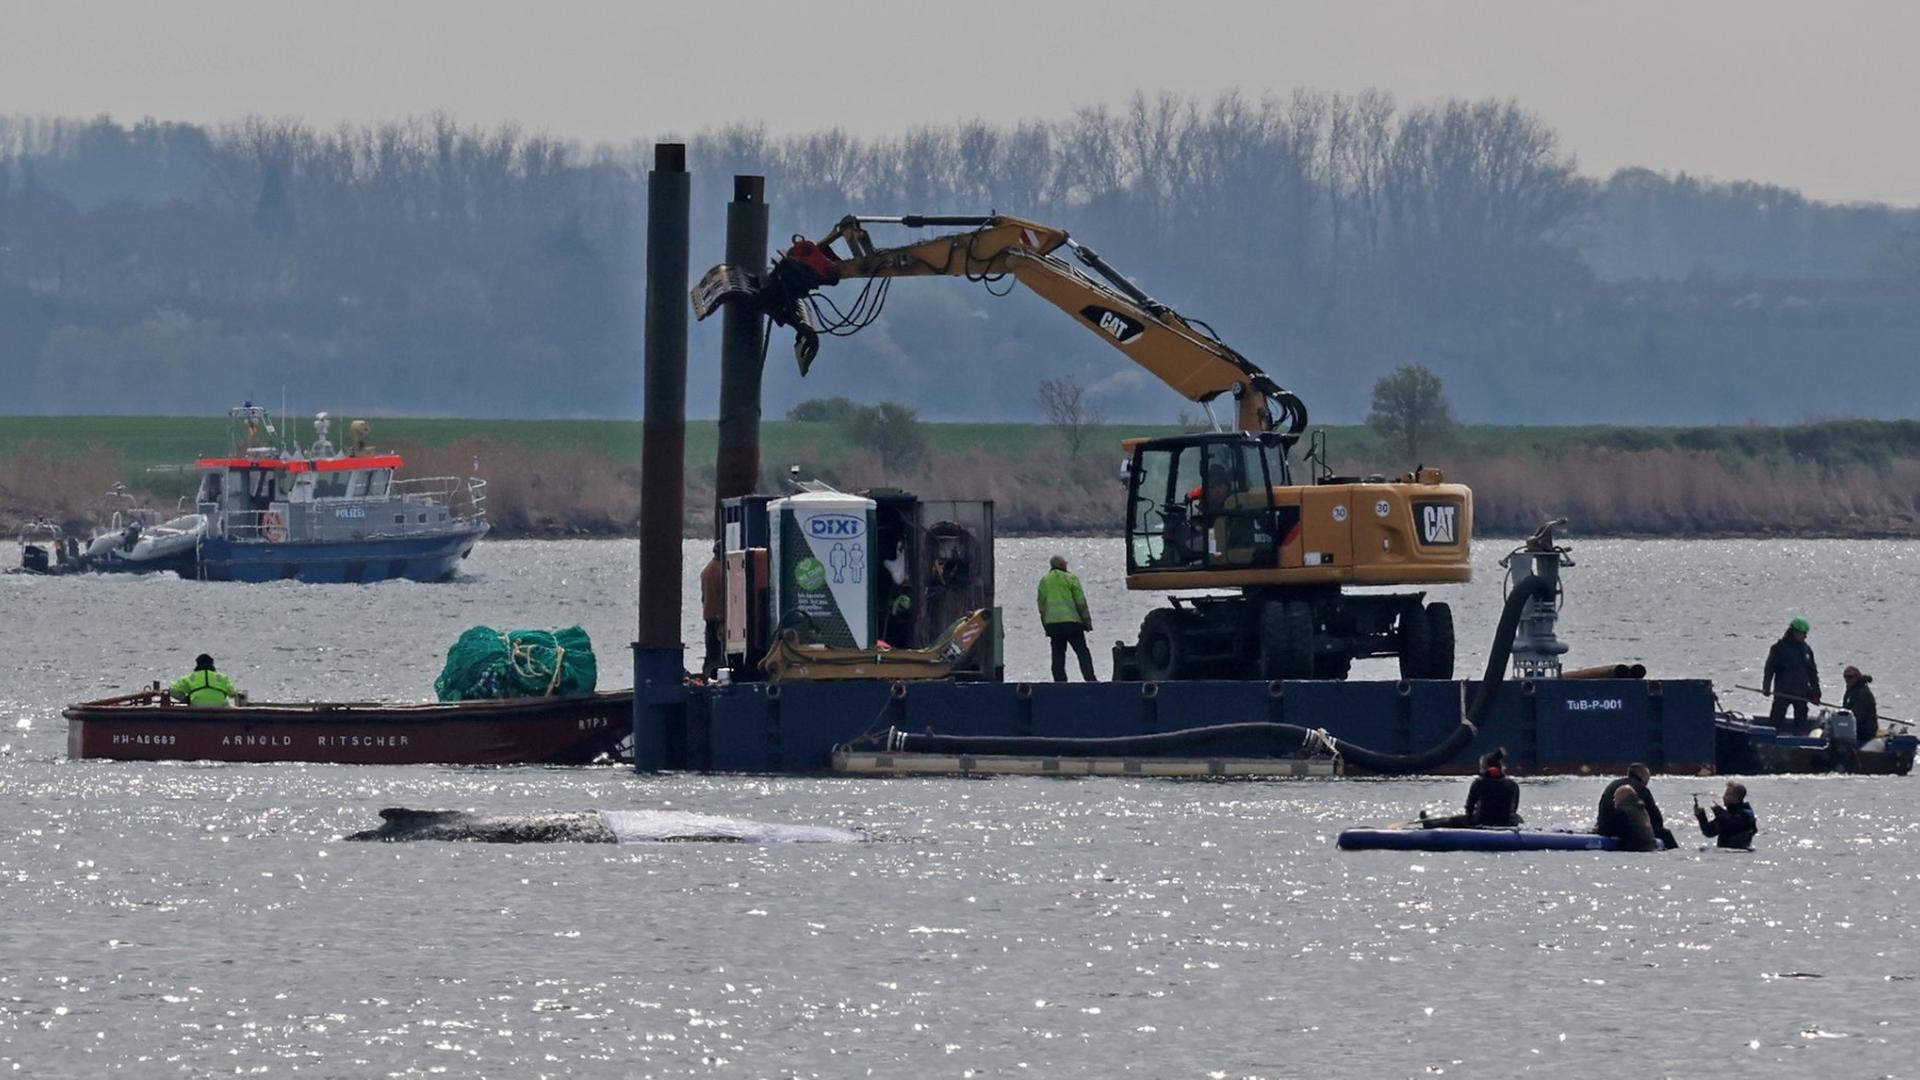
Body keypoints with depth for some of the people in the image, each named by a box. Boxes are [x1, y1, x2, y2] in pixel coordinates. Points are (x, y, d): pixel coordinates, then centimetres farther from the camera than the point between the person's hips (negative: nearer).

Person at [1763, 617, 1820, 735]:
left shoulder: (1806, 649, 11)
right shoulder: (1780, 647, -4)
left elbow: (1812, 672, 16)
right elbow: (1770, 668, -6)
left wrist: (1816, 692, 13)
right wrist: (1766, 687, -16)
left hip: (1801, 693, 5)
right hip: (1783, 692, -5)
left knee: (1801, 721, 6)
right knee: (1775, 719, -5)